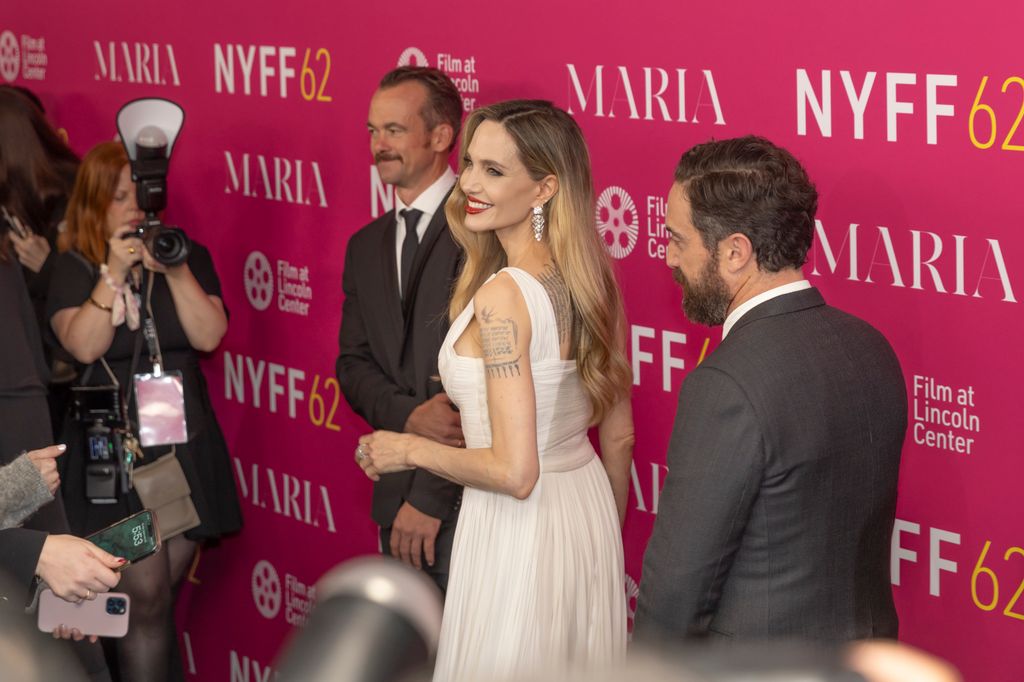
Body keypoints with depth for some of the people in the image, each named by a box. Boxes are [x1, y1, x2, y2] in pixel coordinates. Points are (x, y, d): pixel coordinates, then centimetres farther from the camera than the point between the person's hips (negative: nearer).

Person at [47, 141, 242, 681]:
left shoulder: (188, 255, 6)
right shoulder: (73, 268, 0)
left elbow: (209, 336, -4)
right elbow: (84, 346, -13)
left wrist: (175, 271, -15)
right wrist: (114, 274, -18)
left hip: (184, 443, 3)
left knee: (162, 594, 10)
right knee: (146, 595, -8)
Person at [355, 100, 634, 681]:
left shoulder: (502, 295, -23)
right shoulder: (593, 283, 0)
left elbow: (514, 472, -25)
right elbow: (619, 437, 9)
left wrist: (409, 449, -10)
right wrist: (606, 539, 22)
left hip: (516, 537, -8)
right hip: (588, 514, 8)